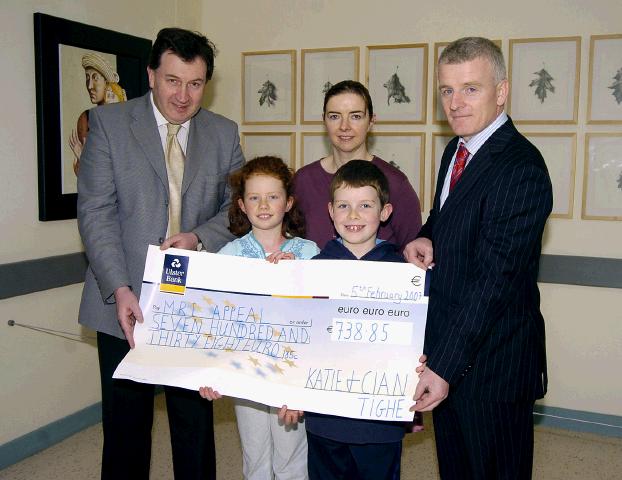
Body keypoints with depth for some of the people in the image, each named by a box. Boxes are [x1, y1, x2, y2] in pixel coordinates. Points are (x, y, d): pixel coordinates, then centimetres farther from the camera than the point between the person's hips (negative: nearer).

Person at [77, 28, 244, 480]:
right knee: (125, 424, 11)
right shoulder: (109, 122, -2)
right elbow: (96, 212, -8)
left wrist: (200, 236, -13)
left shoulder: (224, 133, 6)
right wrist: (119, 289, -18)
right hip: (125, 302, -1)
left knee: (196, 421, 13)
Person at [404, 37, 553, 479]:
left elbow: (494, 279, -26)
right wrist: (424, 239, -4)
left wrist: (445, 365, -26)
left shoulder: (521, 168, -22)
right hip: (447, 343, 8)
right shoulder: (457, 150, 7)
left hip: (490, 361, -8)